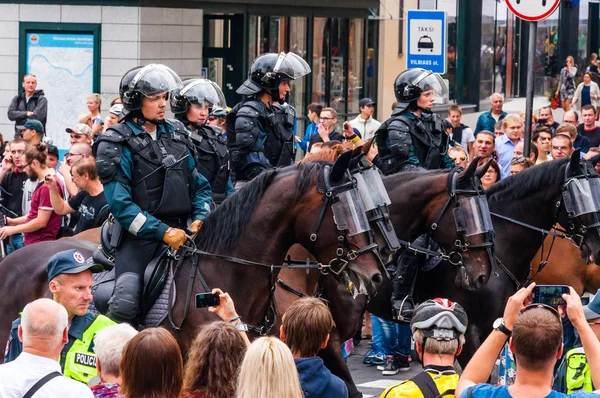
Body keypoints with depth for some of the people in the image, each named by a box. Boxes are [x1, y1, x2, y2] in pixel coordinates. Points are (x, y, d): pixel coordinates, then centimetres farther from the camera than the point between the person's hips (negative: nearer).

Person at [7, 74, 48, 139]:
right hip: (19, 135, 4)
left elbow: (37, 116, -12)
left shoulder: (41, 99, 0)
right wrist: (26, 113, -11)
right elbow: (10, 114, 1)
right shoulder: (17, 98, 13)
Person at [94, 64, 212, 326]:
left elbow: (199, 184, 21)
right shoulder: (116, 145, -2)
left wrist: (200, 218, 0)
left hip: (180, 230, 6)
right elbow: (120, 203, -11)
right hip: (139, 236, -6)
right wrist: (163, 232, -18)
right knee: (125, 303, -22)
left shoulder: (175, 136, 17)